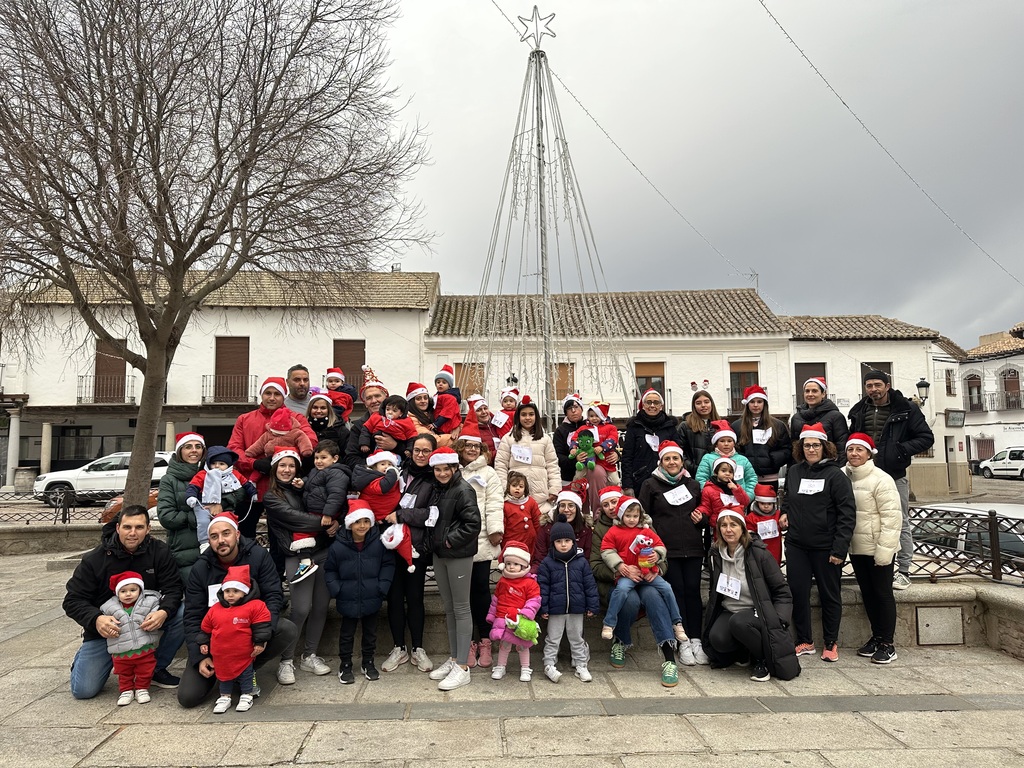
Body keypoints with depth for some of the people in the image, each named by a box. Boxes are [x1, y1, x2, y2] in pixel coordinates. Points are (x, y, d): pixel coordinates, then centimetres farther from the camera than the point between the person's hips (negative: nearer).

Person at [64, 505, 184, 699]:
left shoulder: (159, 551, -10)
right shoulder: (94, 559, -12)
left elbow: (173, 588, -12)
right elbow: (73, 600, -10)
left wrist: (164, 612, -35)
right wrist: (96, 619, -31)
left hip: (146, 621, 1)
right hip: (105, 628, -1)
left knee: (182, 614, -25)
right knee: (83, 690, -10)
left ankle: (157, 668, -2)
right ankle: (83, 657, 27)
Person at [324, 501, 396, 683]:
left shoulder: (379, 542, -13)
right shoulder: (338, 546, -14)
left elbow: (388, 565, -1)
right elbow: (330, 570, 1)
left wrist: (382, 587, -9)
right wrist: (336, 590, -9)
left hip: (371, 600, 1)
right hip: (348, 601, -1)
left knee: (370, 633, 17)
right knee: (347, 634, 14)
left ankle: (368, 663, 36)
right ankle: (345, 666, 31)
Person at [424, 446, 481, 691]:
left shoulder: (463, 490, -14)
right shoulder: (436, 490, 11)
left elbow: (473, 524, -22)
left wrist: (451, 540, -16)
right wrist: (433, 541, 10)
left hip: (459, 556, -8)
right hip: (439, 555, 8)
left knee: (461, 608, -1)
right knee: (448, 608, 15)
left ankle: (462, 667, 5)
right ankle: (453, 658, 26)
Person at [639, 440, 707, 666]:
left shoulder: (693, 484, 14)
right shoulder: (651, 485, 3)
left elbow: (703, 512, 24)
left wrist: (702, 519, 2)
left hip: (693, 548, 3)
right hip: (667, 549, -3)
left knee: (693, 591, 1)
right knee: (676, 592, -2)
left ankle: (696, 640, 9)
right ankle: (683, 642, 6)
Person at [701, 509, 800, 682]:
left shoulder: (758, 553, -10)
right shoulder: (716, 556, 3)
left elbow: (782, 591, -6)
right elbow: (714, 592, 16)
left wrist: (779, 621, -18)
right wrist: (711, 621, 8)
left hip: (757, 611, -3)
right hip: (729, 612, 4)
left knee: (738, 622, -37)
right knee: (717, 638, -28)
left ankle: (763, 658, -8)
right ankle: (743, 652, 6)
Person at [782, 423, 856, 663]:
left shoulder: (835, 475, -8)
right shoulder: (793, 472, 6)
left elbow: (847, 514, -11)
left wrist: (839, 548, -16)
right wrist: (785, 512, 4)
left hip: (826, 547, -4)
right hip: (796, 545, 4)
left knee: (830, 595, 10)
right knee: (798, 593, 6)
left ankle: (830, 644, 24)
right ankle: (805, 642, 20)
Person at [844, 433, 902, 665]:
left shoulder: (881, 479, -14)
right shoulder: (843, 477, 2)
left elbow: (892, 517, -17)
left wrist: (884, 549, -19)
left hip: (878, 549, -6)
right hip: (856, 548, 6)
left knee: (883, 593, 5)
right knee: (867, 593, 15)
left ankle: (887, 644, 15)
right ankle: (876, 636, 29)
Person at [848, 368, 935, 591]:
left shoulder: (906, 409, -5)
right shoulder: (859, 411, 8)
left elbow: (926, 438, -5)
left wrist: (900, 450, -17)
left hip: (895, 475, -4)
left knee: (900, 524, 3)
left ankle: (903, 571, 13)